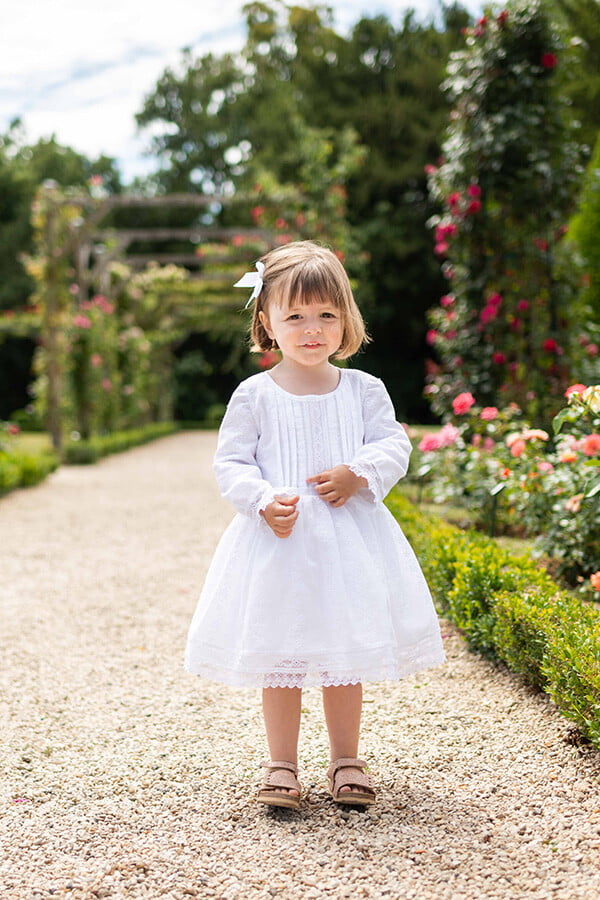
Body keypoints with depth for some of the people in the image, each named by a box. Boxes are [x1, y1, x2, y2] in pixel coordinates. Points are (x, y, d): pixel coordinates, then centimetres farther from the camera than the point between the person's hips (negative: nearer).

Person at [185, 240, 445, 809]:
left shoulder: (363, 390, 4)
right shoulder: (254, 395, -1)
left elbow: (393, 446, 2)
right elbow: (231, 463, -1)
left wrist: (358, 474, -17)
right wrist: (264, 501, -18)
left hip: (350, 540, 1)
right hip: (278, 543, -1)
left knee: (345, 655, 9)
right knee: (278, 657, 5)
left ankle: (345, 761, 25)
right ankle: (281, 764, 19)